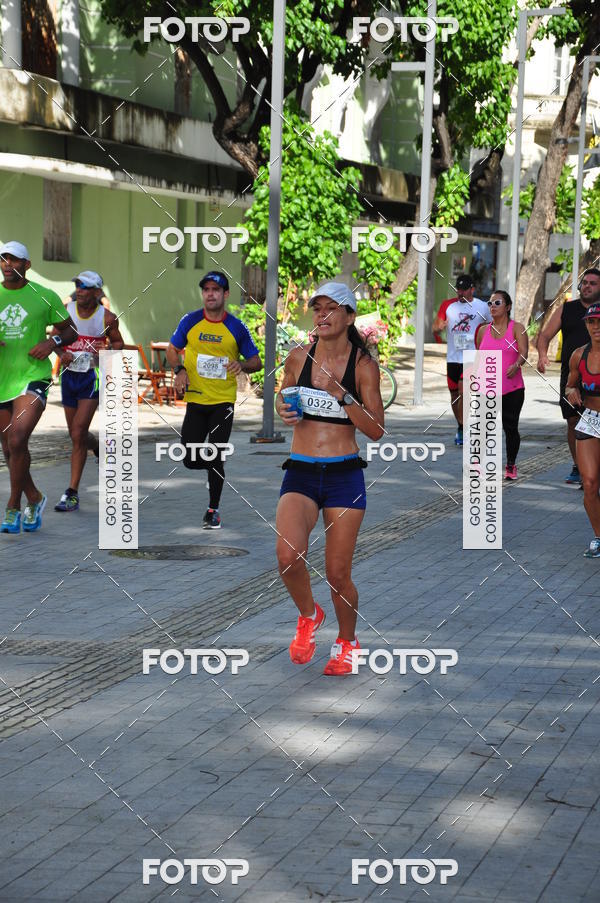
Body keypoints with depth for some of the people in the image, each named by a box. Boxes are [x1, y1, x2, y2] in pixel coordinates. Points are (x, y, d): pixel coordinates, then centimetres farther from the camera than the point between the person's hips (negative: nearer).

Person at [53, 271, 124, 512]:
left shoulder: (107, 318, -7)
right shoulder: (66, 311, -2)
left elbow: (118, 343, 6)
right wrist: (61, 354, -13)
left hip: (92, 377, -4)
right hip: (69, 375, 4)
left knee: (78, 433, -13)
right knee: (77, 435, 13)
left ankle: (72, 493, -9)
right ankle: (101, 447, 49)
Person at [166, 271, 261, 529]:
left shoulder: (237, 327, -3)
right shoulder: (190, 321, 0)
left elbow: (256, 362, 3)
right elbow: (172, 349, 11)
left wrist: (242, 365, -20)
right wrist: (179, 370, -8)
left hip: (223, 401, -2)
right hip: (195, 399, 2)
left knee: (215, 458, -5)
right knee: (190, 460, 0)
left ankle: (213, 510, 11)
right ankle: (216, 467, 34)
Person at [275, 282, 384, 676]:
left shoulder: (363, 365, -3)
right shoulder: (298, 357, 3)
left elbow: (376, 431, -5)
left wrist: (344, 396, -17)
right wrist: (284, 411, -2)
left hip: (344, 475, -1)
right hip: (300, 472, 1)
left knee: (338, 573, 0)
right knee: (288, 556, -21)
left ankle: (347, 641, 28)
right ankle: (309, 615, 10)